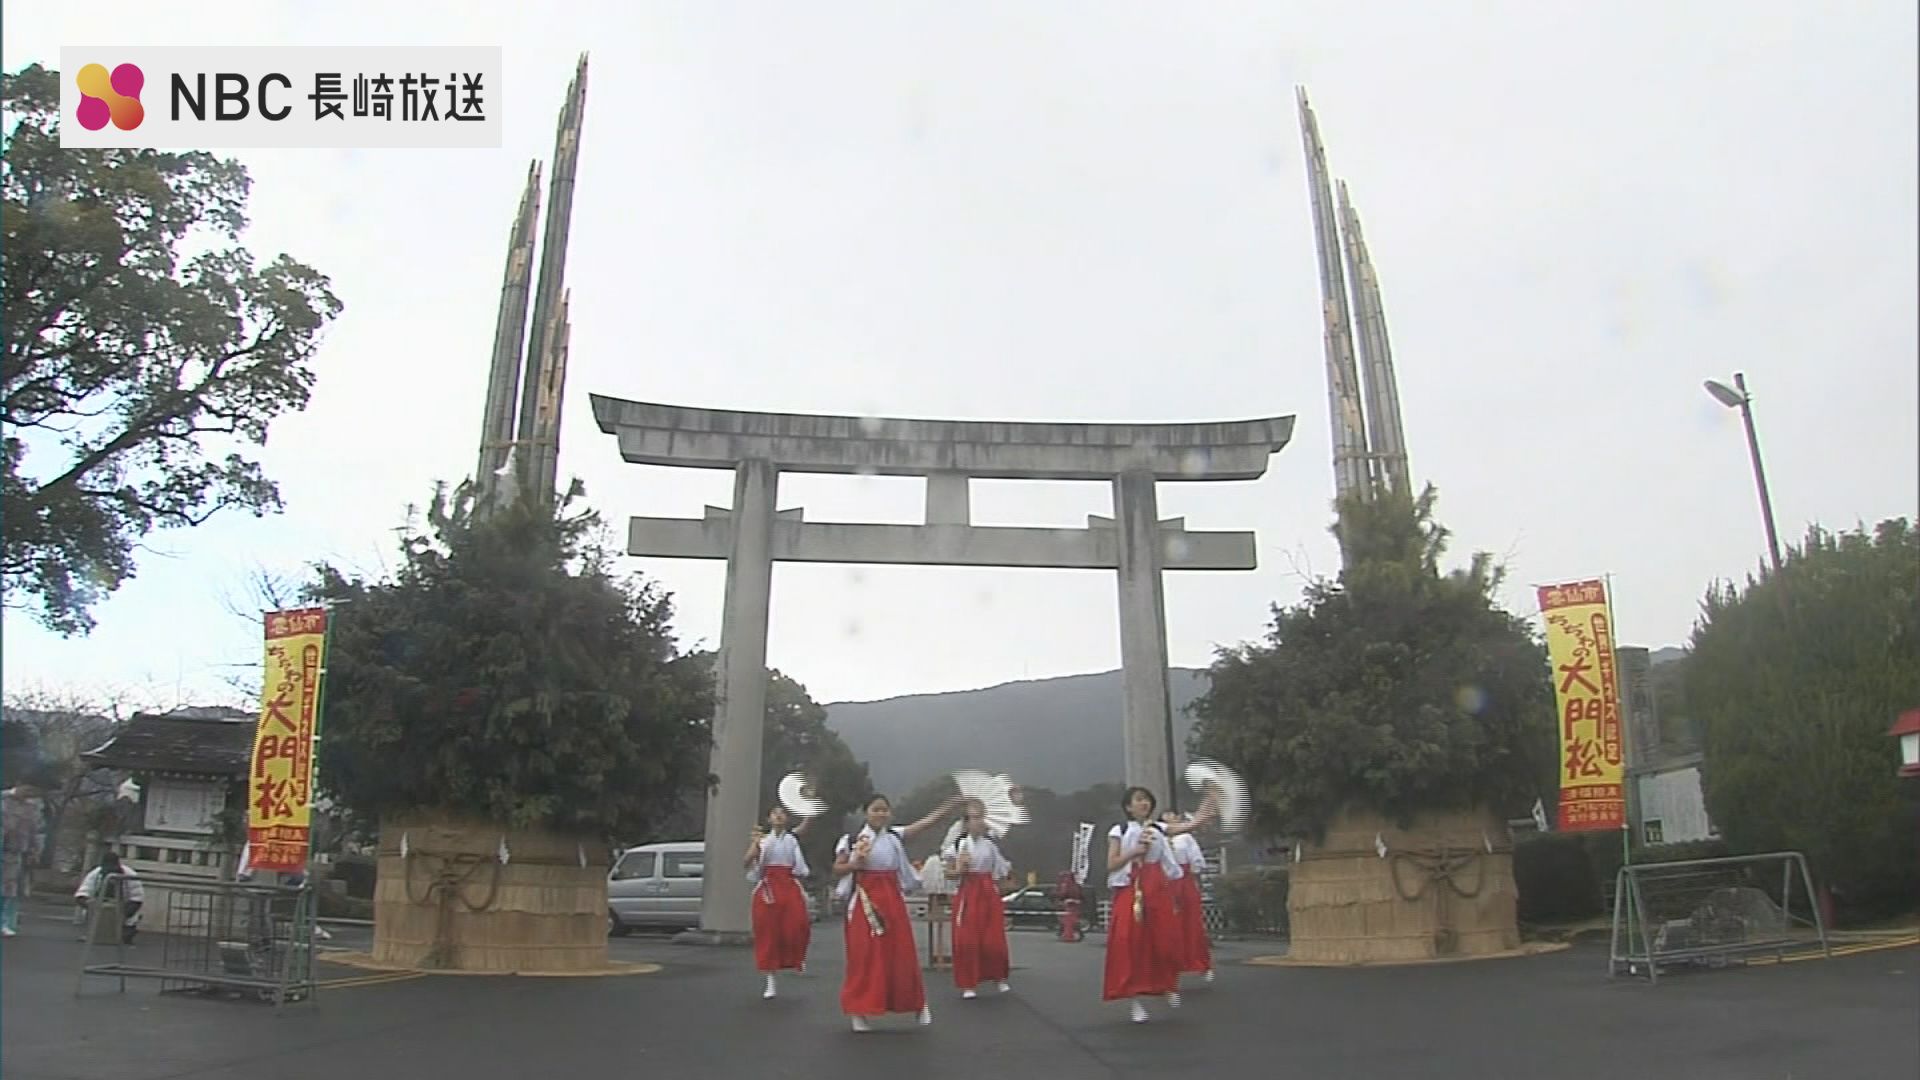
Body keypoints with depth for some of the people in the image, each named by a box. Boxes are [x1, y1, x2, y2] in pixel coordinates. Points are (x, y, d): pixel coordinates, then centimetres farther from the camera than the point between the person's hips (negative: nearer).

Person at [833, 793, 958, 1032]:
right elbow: (837, 869, 2)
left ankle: (918, 1004, 22)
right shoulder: (852, 840, -2)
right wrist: (855, 864, -18)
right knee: (865, 956, -2)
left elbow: (924, 822, -6)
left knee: (901, 953, 7)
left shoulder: (896, 835, 4)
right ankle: (859, 1012, 7)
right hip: (865, 901, -2)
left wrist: (946, 808, -18)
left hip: (892, 899, 3)